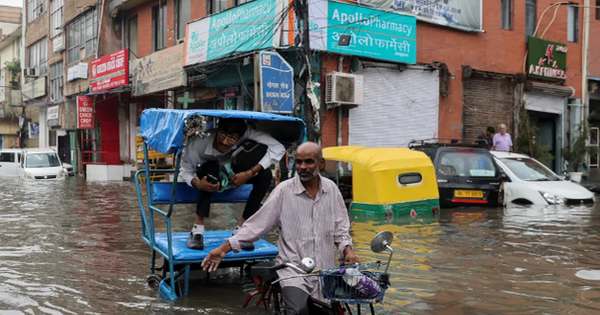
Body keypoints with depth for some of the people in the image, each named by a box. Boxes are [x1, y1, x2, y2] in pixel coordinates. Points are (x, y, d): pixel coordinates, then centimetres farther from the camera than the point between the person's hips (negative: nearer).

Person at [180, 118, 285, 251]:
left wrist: (250, 173, -39)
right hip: (209, 171, -2)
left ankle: (240, 228, -16)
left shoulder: (246, 132, -36)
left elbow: (278, 148, -37)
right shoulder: (199, 143, -35)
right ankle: (197, 228, -28)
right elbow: (185, 171, -24)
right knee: (211, 168, -37)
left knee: (265, 174, -26)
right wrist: (197, 184, -47)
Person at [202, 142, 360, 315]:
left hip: (326, 272, 4)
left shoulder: (331, 189, 2)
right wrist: (223, 249, -12)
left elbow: (340, 228, 11)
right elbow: (257, 224, -7)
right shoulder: (284, 190, -8)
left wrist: (347, 250, -6)